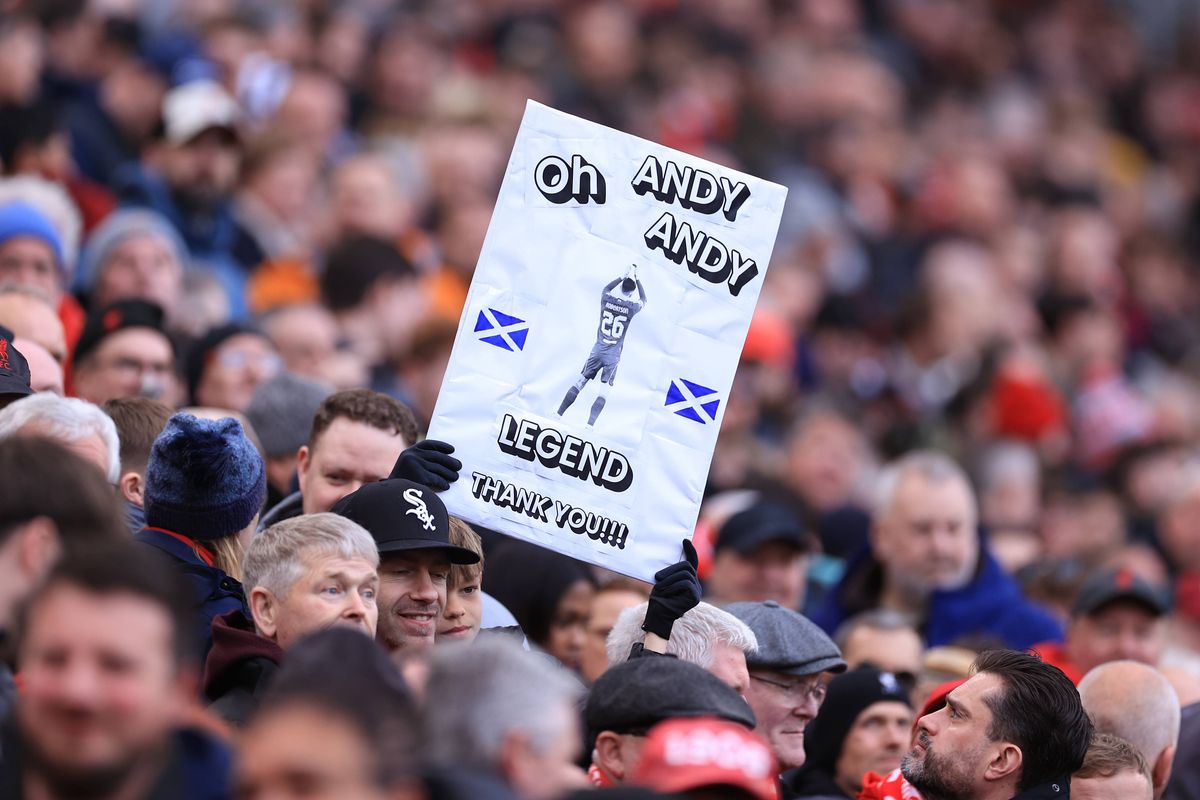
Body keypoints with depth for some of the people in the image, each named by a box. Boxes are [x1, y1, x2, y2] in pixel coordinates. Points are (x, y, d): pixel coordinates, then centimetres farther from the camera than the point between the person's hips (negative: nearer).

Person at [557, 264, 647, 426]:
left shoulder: (607, 299, -3)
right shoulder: (631, 307, -9)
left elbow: (606, 288, 23)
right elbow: (643, 300, 17)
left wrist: (623, 277, 29)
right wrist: (636, 279, 22)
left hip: (597, 351, 2)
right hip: (613, 356, -2)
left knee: (580, 382, 9)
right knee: (603, 392, -2)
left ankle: (558, 415, 7)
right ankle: (590, 424, -16)